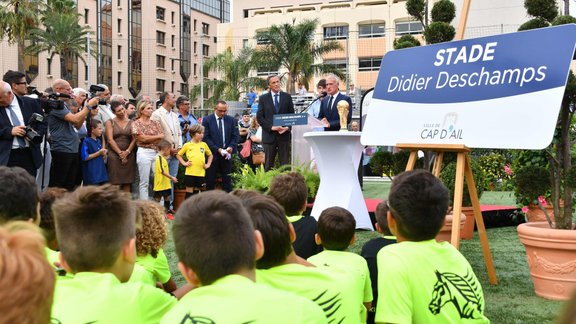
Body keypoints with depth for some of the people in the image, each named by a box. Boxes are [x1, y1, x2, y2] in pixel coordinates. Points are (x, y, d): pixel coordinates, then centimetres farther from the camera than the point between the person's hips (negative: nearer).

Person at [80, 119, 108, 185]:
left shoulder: (99, 141, 13)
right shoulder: (86, 142, -10)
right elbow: (85, 157, -17)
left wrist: (103, 154, 0)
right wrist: (99, 153, -14)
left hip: (101, 171, 8)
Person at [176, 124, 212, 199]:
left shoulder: (204, 145, 8)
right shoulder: (187, 145, 1)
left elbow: (210, 155, 20)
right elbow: (178, 155, 9)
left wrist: (208, 164, 9)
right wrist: (184, 163, -2)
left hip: (200, 173, 3)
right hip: (190, 173, -3)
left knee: (196, 191, 11)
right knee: (189, 191, 2)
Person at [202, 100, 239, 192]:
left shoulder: (231, 120, 7)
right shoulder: (207, 120, -2)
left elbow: (236, 136, 7)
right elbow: (206, 138, -7)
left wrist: (231, 147, -11)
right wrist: (218, 149, -15)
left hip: (227, 154, 3)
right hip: (212, 154, -2)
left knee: (227, 180, 4)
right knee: (210, 181, 3)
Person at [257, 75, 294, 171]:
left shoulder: (287, 97, 8)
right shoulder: (263, 98, 5)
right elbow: (259, 117, 0)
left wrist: (288, 127, -9)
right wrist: (271, 127, -12)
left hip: (284, 134, 1)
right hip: (269, 135, -1)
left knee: (285, 164, 1)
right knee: (268, 165, 5)